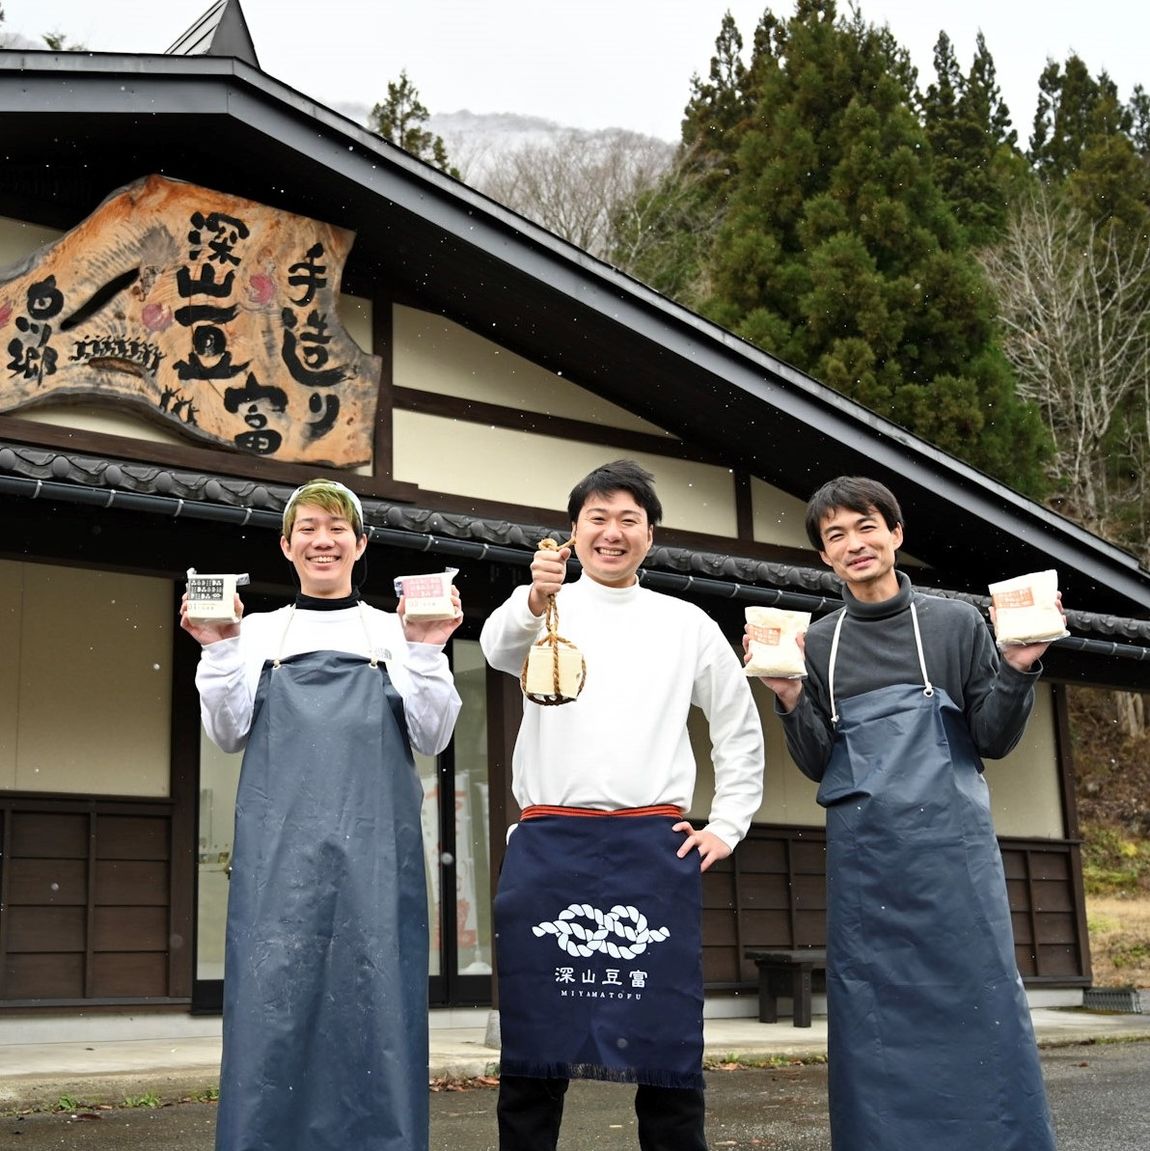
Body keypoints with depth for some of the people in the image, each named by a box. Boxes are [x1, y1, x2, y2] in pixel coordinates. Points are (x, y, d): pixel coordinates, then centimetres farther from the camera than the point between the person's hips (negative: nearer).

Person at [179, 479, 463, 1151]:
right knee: (273, 992, -5)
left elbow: (431, 739, 8)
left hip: (376, 840, 0)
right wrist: (220, 650, -3)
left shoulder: (395, 631, 14)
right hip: (280, 840, 0)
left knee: (375, 993, -4)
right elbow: (232, 734, 10)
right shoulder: (259, 631, 16)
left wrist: (426, 653, -5)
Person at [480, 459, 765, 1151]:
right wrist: (534, 603, -37)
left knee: (667, 1049, -1)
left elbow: (740, 728, 21)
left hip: (655, 847, 1)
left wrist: (728, 826, 10)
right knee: (534, 1049, 0)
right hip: (550, 844, -1)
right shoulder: (543, 607, 8)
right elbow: (500, 648, -15)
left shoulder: (687, 624, 14)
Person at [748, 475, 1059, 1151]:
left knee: (984, 1007, -2)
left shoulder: (956, 623, 5)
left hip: (954, 845, -2)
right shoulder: (817, 644, 10)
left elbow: (993, 741, 5)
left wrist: (1017, 668, -10)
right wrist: (789, 697, -7)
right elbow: (819, 765, 8)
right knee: (874, 1025, 4)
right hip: (862, 857, 2)